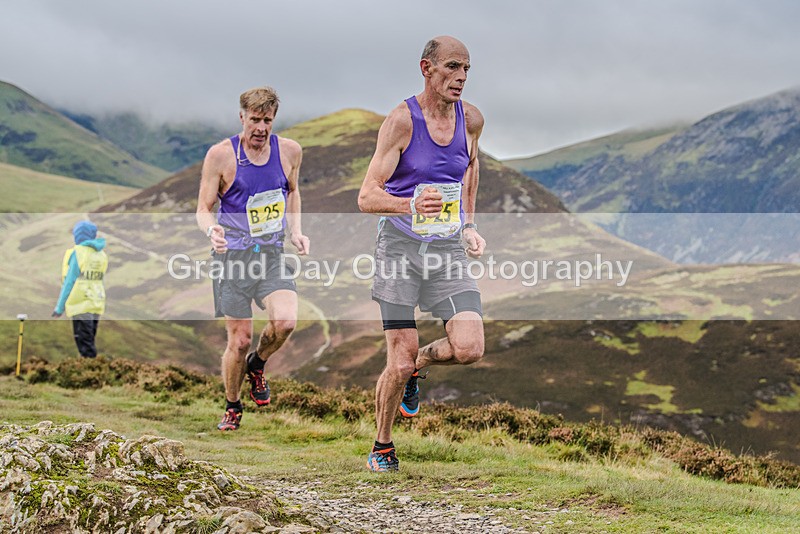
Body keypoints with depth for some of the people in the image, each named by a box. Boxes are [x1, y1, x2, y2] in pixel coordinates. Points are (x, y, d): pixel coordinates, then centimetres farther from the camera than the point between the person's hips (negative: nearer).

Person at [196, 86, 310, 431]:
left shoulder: (289, 151, 3)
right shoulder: (220, 155, -7)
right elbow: (204, 209, -3)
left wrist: (295, 231, 9)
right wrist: (212, 230, -25)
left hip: (274, 254, 2)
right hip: (234, 256, -2)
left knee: (285, 322, -21)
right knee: (239, 340, 0)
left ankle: (257, 365, 12)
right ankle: (232, 407, 25)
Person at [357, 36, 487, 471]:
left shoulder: (471, 119, 3)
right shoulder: (401, 120, -11)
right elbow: (367, 197, -15)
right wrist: (410, 205, -34)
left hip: (449, 249, 4)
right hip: (400, 247, -4)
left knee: (469, 349, -15)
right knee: (399, 363, -4)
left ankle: (418, 365, 18)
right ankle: (382, 446, 20)